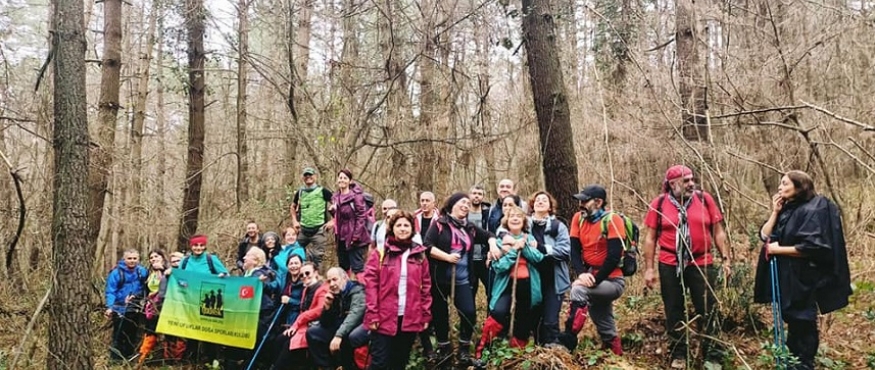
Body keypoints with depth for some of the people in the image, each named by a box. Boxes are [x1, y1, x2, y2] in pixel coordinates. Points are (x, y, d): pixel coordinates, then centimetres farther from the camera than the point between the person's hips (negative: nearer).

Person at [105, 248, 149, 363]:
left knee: (132, 334, 15)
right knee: (119, 335, -1)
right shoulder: (116, 272, -13)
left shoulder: (142, 272, -2)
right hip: (120, 308, -4)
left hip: (134, 309, 4)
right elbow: (110, 291, -14)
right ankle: (115, 357, 11)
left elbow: (145, 288, 5)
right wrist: (109, 306, -24)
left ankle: (129, 356, 28)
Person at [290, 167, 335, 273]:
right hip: (303, 230, 5)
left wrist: (333, 221, -10)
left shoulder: (323, 191, -4)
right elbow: (292, 207, 26)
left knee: (317, 258, -3)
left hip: (318, 230, -5)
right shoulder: (300, 192, 10)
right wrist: (294, 221, 13)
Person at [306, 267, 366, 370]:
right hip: (339, 329, 8)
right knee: (312, 332, -2)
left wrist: (339, 335, -41)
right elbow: (325, 324, 10)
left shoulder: (357, 291, -12)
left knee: (343, 337, -36)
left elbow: (354, 315, -30)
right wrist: (327, 306, -7)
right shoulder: (334, 295, 9)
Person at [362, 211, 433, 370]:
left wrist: (426, 315, 5)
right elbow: (371, 284, -6)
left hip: (410, 319, 3)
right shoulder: (381, 252, -1)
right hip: (384, 317, -3)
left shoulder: (420, 254, 8)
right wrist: (372, 314, -12)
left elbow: (426, 286, 9)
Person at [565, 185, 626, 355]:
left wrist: (595, 280, -26)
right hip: (592, 278, 6)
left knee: (578, 289, -30)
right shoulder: (578, 218, 0)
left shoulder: (613, 220, -16)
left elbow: (614, 256, -22)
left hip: (612, 281, -6)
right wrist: (582, 273, -23)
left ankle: (568, 340, -25)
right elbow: (574, 249, -5)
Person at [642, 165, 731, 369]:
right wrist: (649, 269, -4)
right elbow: (650, 238, -1)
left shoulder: (704, 199, -1)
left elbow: (718, 232, 5)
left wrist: (726, 259, 0)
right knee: (674, 312, 11)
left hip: (701, 264, 0)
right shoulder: (659, 204, -4)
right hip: (670, 266, 0)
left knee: (708, 311, 6)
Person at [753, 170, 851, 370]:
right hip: (785, 277, 8)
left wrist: (779, 250, -18)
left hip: (803, 280, -8)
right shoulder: (786, 210, 11)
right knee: (792, 321, 18)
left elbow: (811, 247, -23)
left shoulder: (812, 211, -15)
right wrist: (775, 212, -3)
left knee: (802, 324, 3)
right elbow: (765, 235, 5)